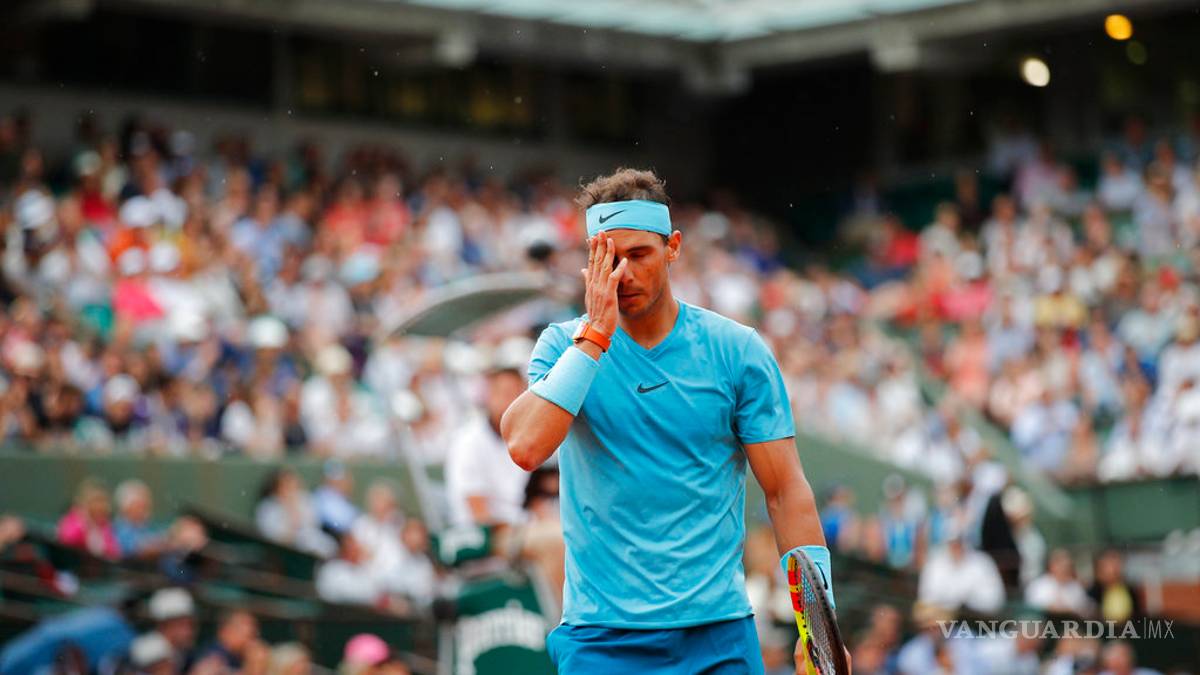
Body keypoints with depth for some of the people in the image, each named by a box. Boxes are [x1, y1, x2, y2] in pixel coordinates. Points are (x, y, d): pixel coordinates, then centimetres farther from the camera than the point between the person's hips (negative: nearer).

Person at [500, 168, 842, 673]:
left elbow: (785, 490, 1)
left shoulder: (738, 350, 2)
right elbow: (524, 447, -16)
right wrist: (594, 334, -15)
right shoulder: (564, 345, 2)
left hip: (719, 631, 0)